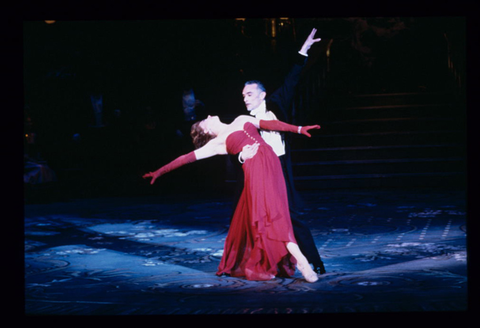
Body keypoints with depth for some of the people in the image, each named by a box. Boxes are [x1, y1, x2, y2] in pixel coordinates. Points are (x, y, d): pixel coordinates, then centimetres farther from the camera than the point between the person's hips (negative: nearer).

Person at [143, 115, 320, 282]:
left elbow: (269, 124, 21)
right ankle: (300, 260, -15)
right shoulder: (217, 143, 12)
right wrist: (160, 171, 8)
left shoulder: (241, 120, 25)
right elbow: (187, 157, 11)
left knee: (272, 212, 0)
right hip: (254, 170, -3)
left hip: (271, 164, 3)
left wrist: (298, 129, 15)